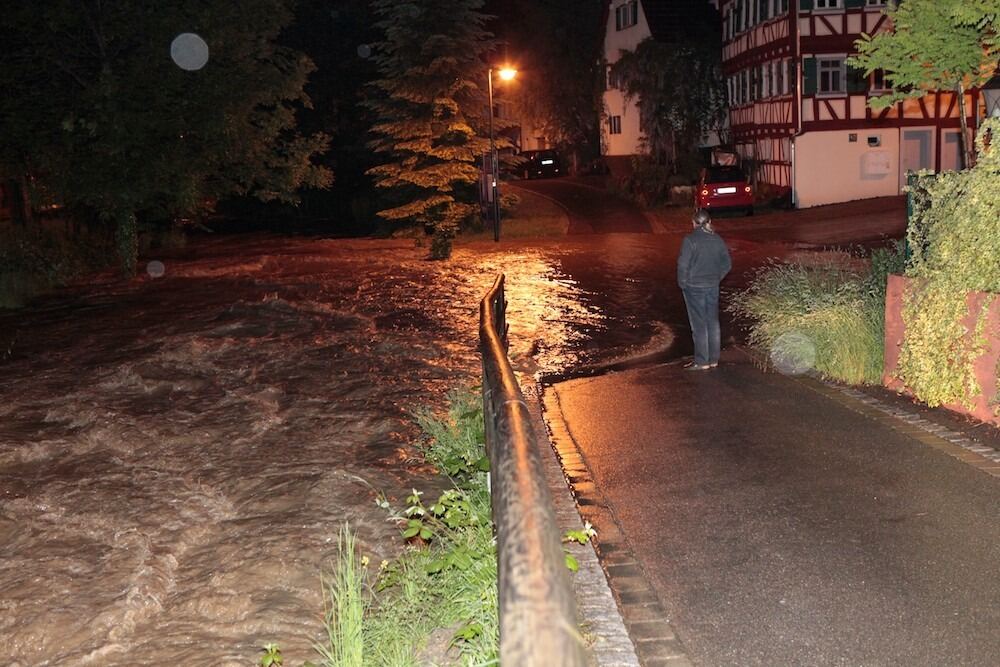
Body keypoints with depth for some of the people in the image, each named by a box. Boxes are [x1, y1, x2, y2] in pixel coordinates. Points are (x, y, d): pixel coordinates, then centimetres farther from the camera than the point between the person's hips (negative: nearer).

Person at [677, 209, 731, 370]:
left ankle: (701, 361, 4)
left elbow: (683, 265, -16)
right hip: (713, 287, 5)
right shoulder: (717, 240, 3)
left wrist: (682, 283, -3)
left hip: (694, 287, -5)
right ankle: (713, 359, 19)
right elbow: (727, 264, 8)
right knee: (713, 322, 12)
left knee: (699, 325, 0)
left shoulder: (690, 240, -14)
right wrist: (716, 278, 17)